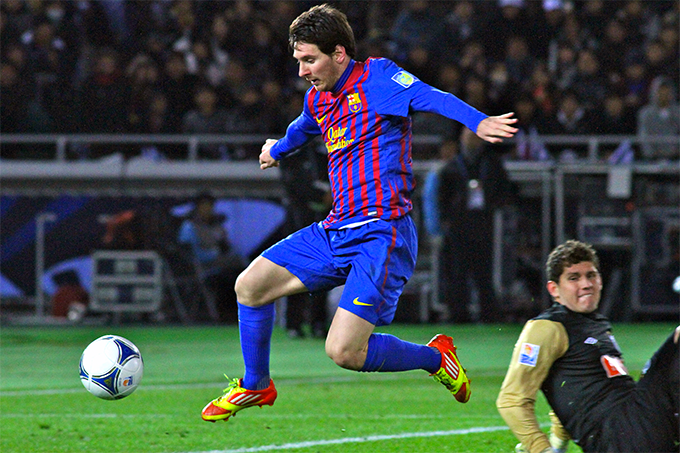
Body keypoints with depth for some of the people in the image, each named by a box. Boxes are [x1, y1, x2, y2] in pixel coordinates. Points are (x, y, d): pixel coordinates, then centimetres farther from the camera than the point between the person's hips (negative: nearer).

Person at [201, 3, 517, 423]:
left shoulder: (377, 77, -9)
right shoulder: (318, 98, 15)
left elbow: (428, 96, -28)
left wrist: (478, 122, -47)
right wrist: (277, 150, 62)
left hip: (382, 234, -8)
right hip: (335, 231, 8)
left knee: (344, 351, -19)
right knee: (250, 286, 6)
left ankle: (436, 357, 7)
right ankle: (255, 387, 27)